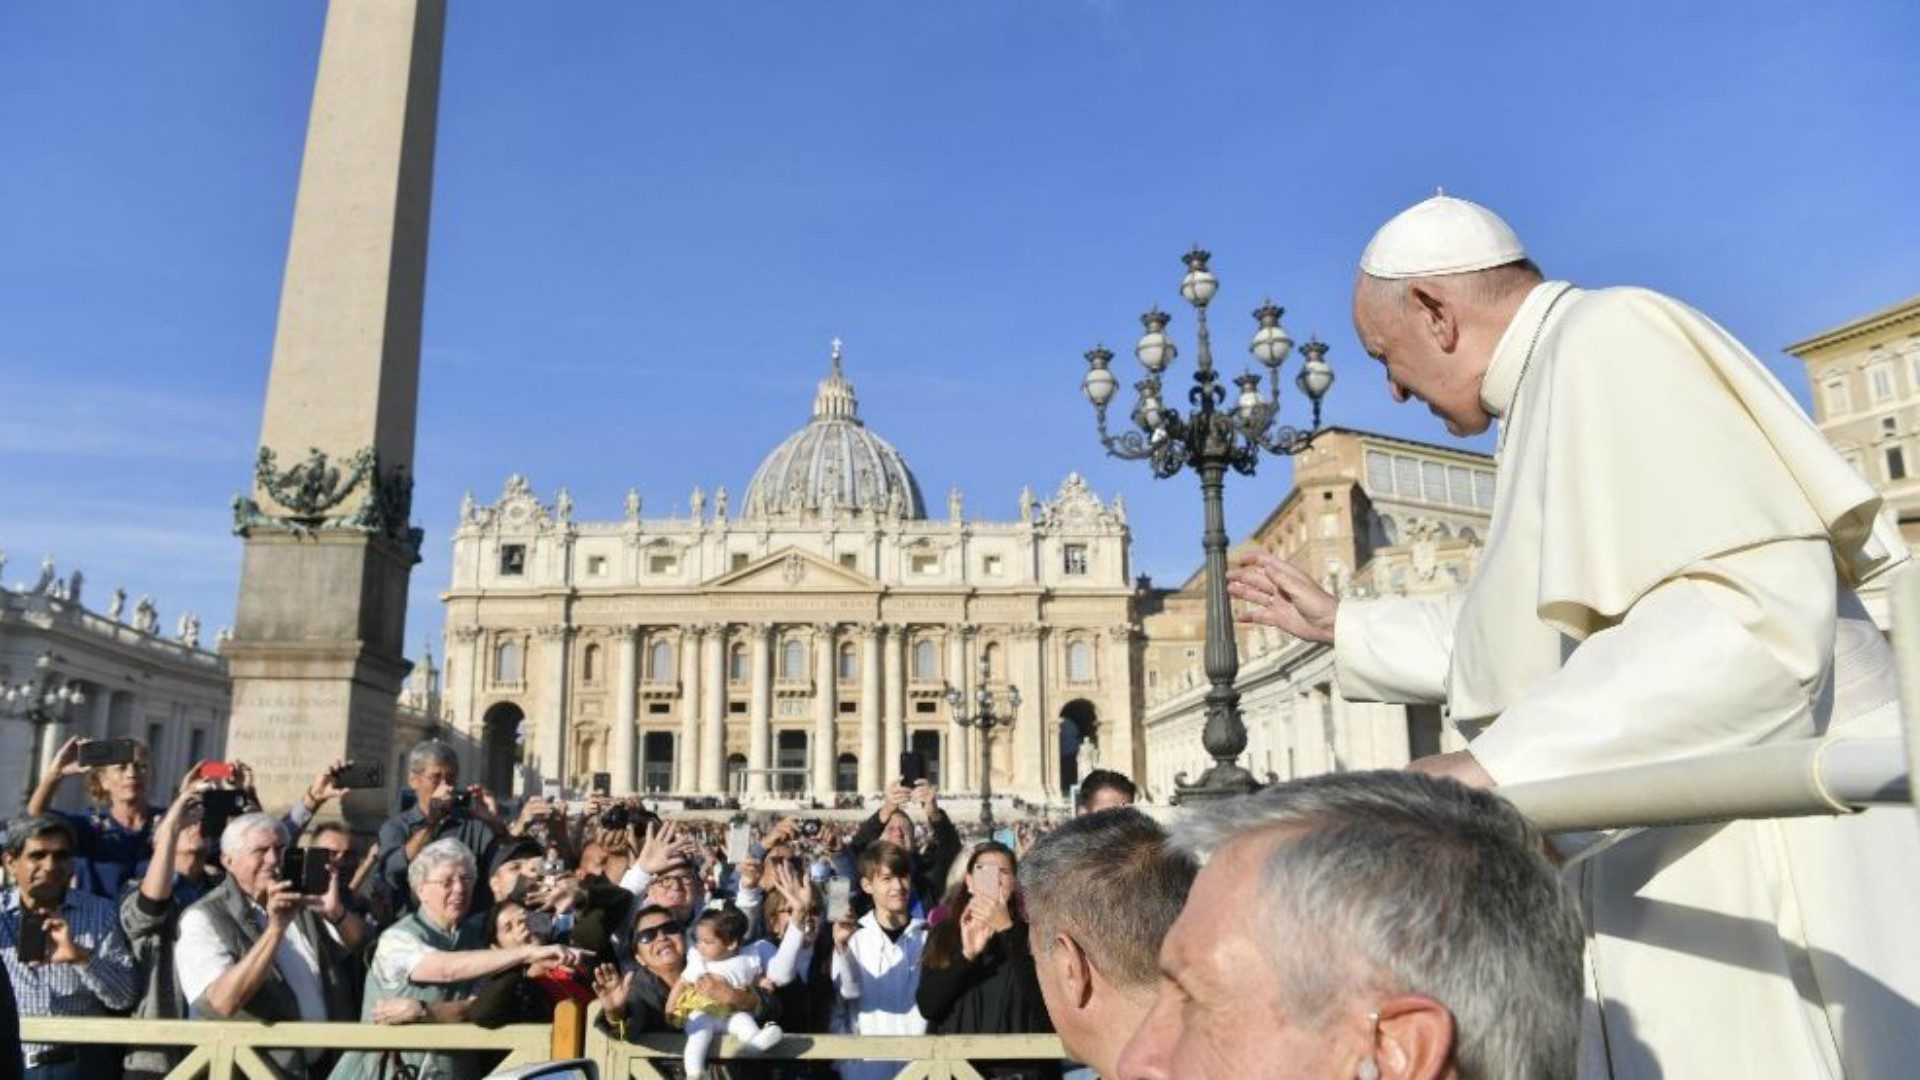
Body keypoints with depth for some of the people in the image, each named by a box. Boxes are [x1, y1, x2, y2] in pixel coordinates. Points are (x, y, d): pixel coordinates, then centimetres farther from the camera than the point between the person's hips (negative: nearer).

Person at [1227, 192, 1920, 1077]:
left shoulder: (1607, 338, -14)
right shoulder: (1561, 378, 18)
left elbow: (1754, 616, -28)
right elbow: (1531, 642, 25)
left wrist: (1497, 766, -30)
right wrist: (1338, 626, 28)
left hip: (1748, 869, -10)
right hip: (1670, 860, 10)